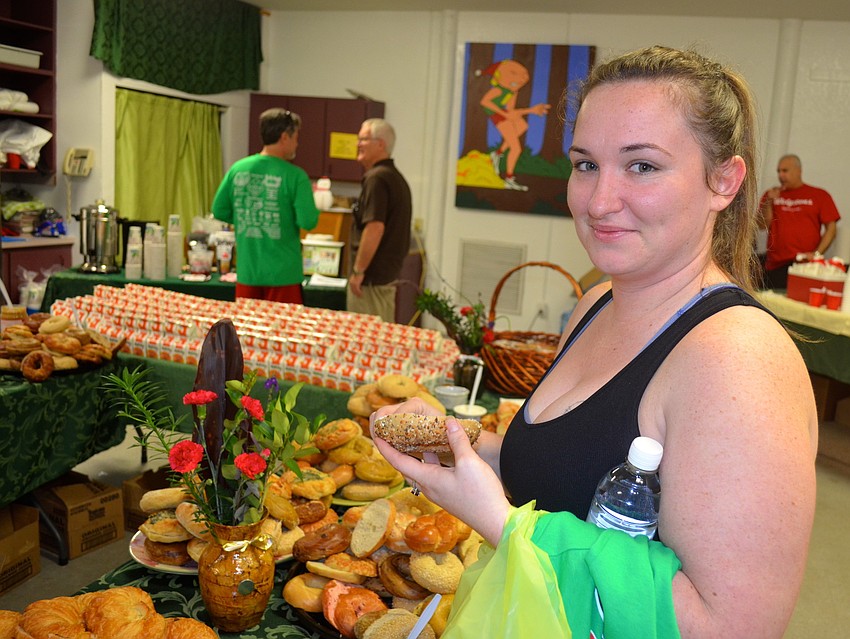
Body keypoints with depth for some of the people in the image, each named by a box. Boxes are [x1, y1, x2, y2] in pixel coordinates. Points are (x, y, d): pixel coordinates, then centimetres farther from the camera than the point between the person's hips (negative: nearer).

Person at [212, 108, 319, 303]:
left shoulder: (238, 168, 1)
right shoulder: (295, 176, -12)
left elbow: (219, 211, 5)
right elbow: (308, 222, -16)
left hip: (246, 272, 5)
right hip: (282, 273, -4)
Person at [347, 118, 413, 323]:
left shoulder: (376, 178, -16)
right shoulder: (396, 177, 15)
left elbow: (375, 228, -24)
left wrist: (358, 271, -19)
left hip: (372, 276, -10)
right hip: (389, 272, 10)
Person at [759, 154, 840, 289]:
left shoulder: (820, 195, 8)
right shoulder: (770, 194, 13)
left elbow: (831, 228, 3)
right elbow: (764, 225, 6)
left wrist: (817, 253, -8)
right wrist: (769, 201, -6)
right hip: (775, 266, 2)